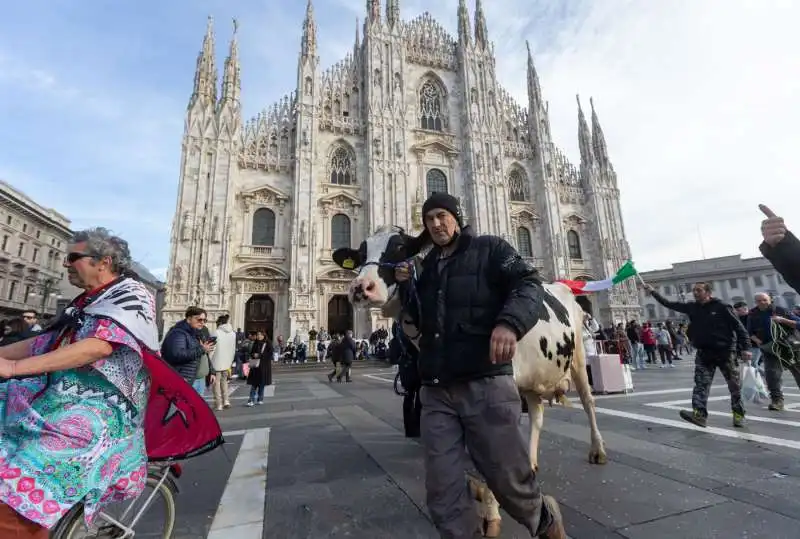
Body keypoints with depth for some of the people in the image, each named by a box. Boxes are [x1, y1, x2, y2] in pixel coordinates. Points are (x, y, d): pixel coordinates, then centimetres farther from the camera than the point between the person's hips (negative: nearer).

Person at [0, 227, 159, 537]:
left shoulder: (130, 294, -9)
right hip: (58, 397, 9)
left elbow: (100, 346, -22)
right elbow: (47, 342, 20)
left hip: (98, 409, -9)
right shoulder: (87, 301, 20)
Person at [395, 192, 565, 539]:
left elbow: (528, 284, -9)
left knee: (511, 482, 9)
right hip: (435, 392, 5)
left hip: (486, 384, -4)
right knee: (442, 494, 5)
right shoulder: (427, 267, 19)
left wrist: (510, 322, -28)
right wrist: (406, 286, 9)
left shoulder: (489, 249, 5)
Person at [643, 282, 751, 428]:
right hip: (703, 353, 3)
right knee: (701, 384, -6)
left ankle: (738, 414, 25)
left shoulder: (722, 307, -8)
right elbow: (669, 304, 9)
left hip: (725, 352, -3)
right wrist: (653, 292, 5)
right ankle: (700, 414, -11)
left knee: (735, 386, 9)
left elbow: (738, 327, -8)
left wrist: (745, 347, -14)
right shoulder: (691, 307, 5)